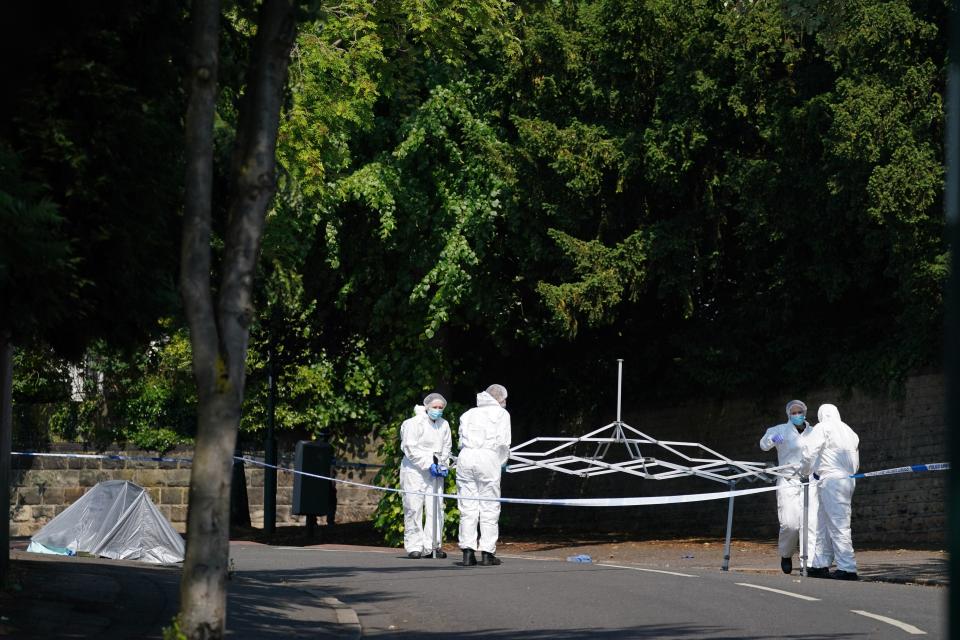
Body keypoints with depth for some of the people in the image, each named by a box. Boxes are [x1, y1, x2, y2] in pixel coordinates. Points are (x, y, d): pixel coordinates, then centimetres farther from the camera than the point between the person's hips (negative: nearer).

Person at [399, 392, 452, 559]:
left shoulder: (444, 425, 9)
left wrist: (442, 465, 3)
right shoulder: (414, 423, -8)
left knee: (436, 508, 0)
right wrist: (428, 464, -15)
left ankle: (432, 545, 6)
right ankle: (414, 546, 0)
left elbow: (446, 447, 19)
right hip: (414, 470, -5)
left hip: (434, 471, 5)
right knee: (414, 508, -5)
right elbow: (410, 449, -12)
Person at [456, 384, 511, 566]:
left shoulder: (468, 414, 24)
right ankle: (487, 553, -1)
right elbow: (503, 442, 0)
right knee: (489, 507, 1)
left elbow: (461, 441, 13)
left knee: (467, 507, 4)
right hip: (488, 457, -4)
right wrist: (502, 462, 15)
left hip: (466, 457, 4)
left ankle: (468, 552, 0)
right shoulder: (501, 414, 11)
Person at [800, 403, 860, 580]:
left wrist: (806, 470, 10)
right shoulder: (849, 431, 20)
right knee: (825, 525, 15)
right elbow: (856, 463, 20)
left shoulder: (823, 428, -3)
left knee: (838, 524, -11)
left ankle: (847, 568, -15)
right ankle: (820, 565, 18)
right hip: (848, 478, 9)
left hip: (831, 479, -9)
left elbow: (809, 451, -8)